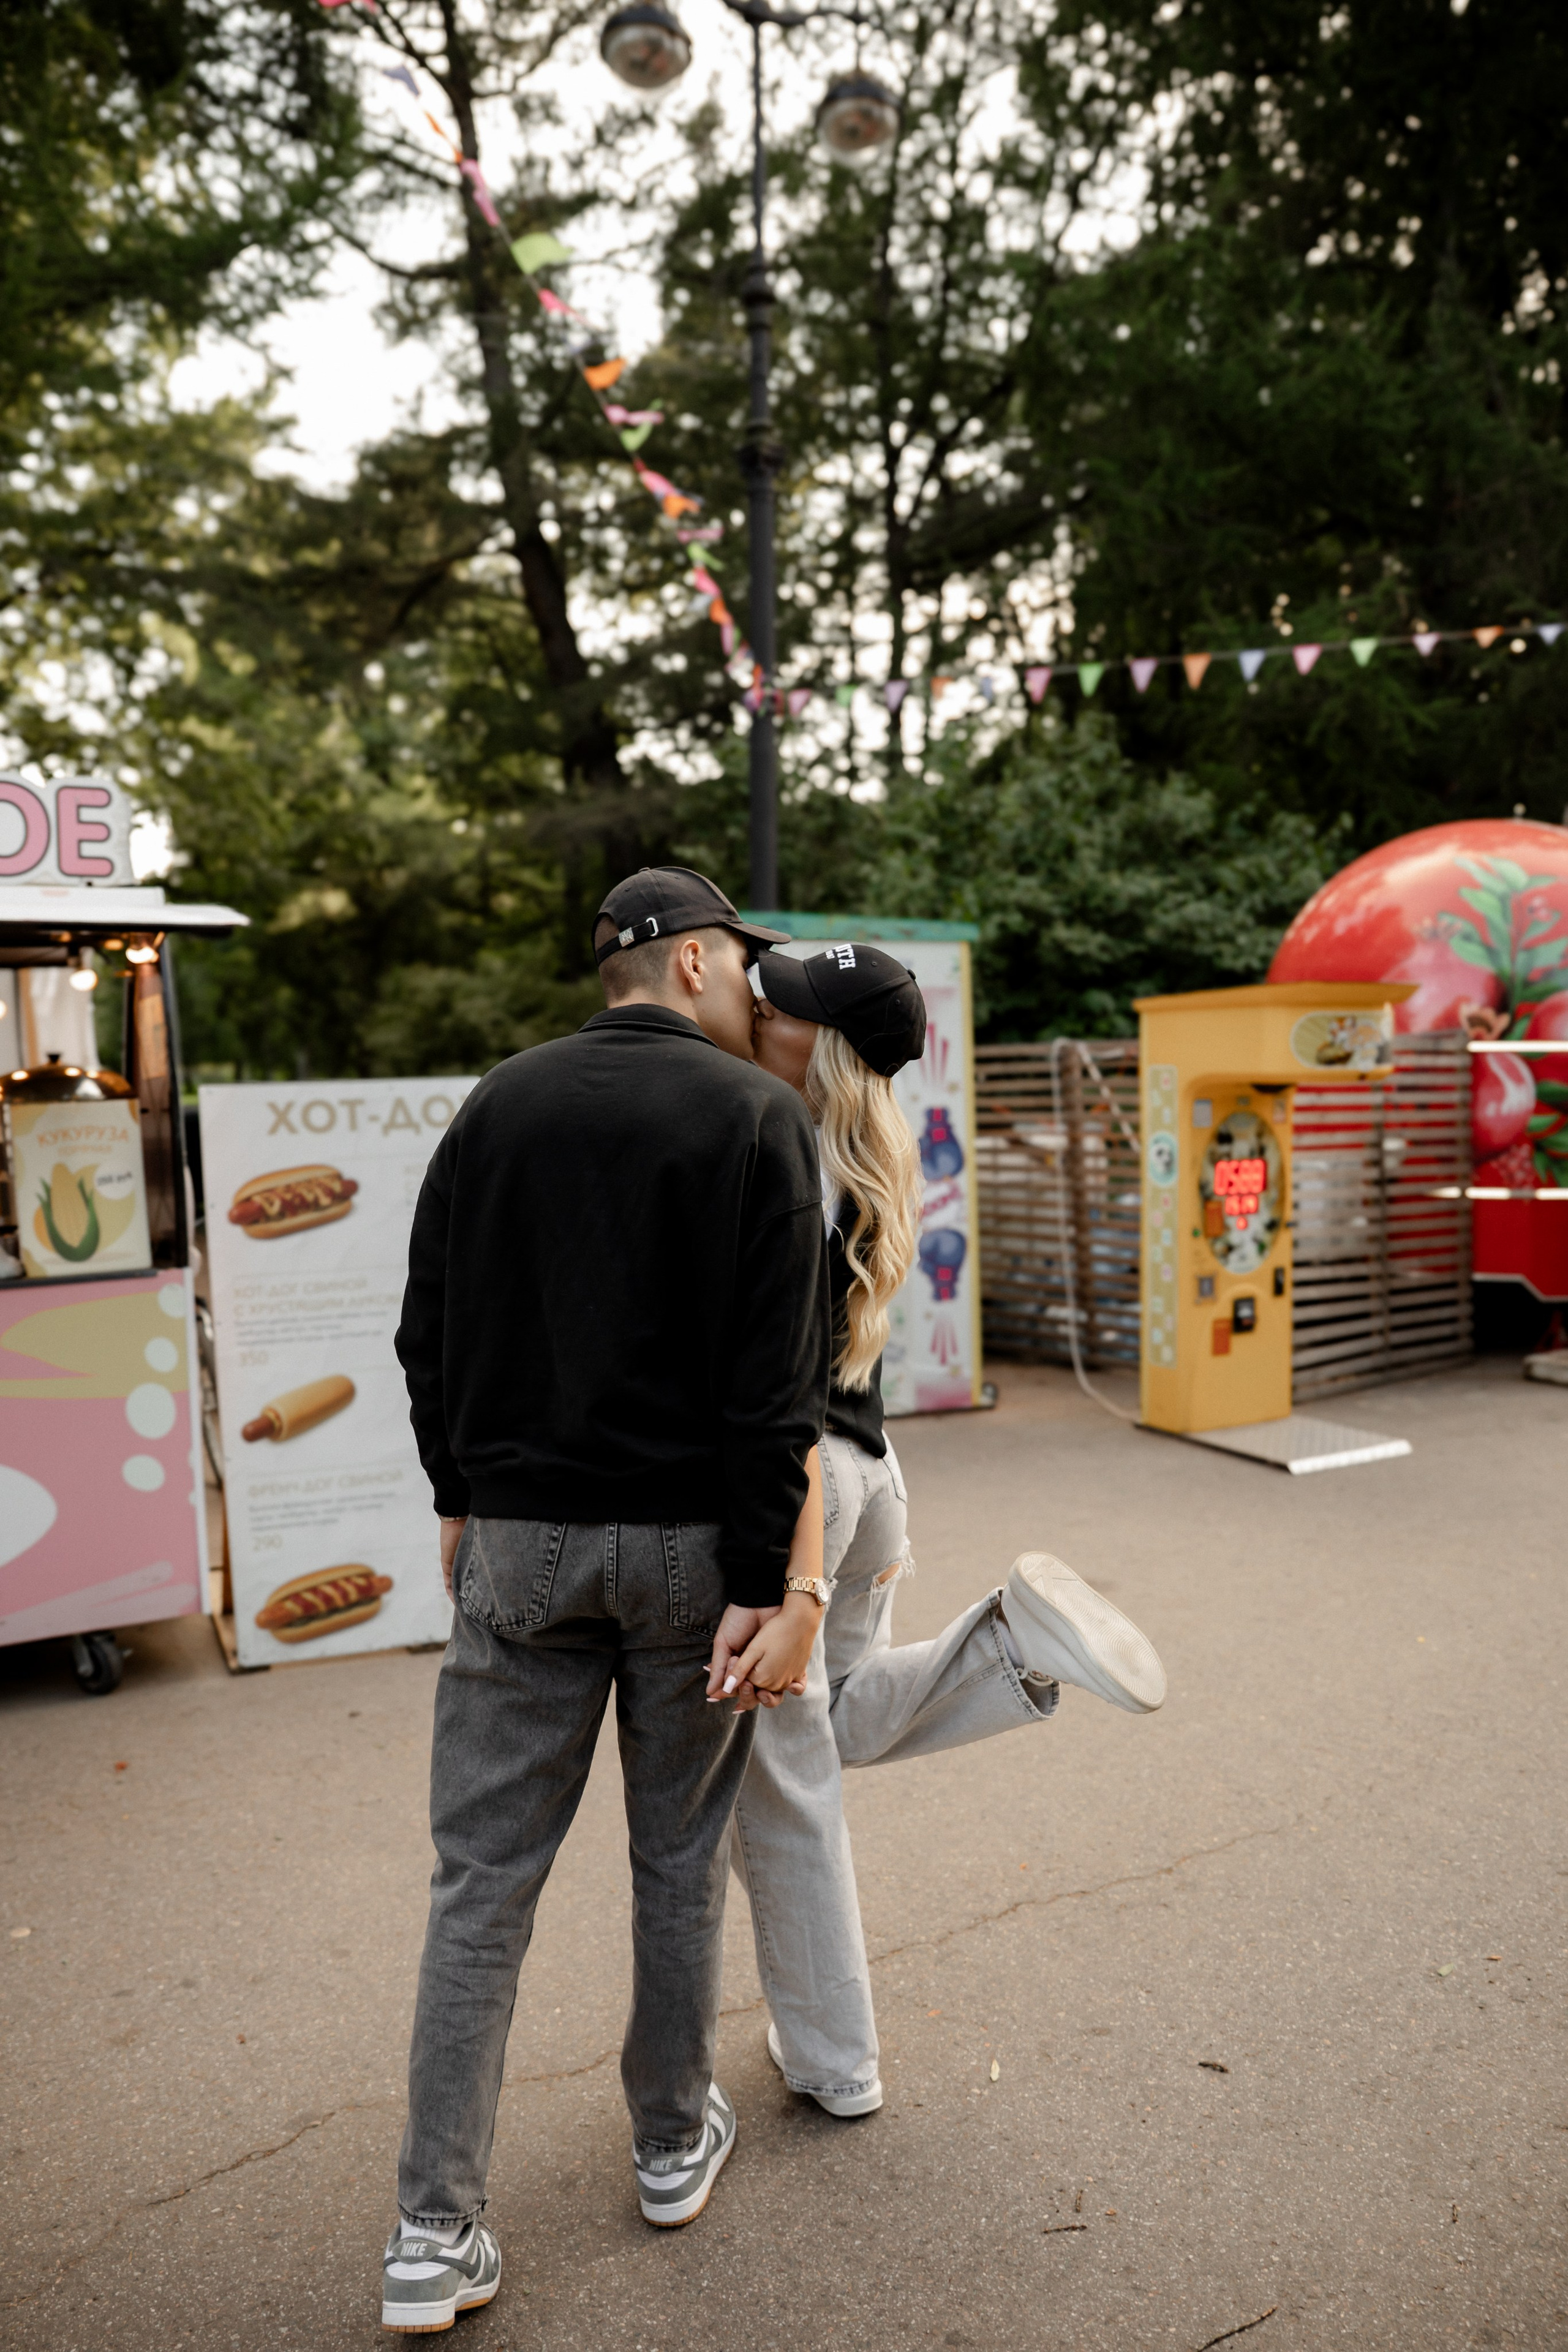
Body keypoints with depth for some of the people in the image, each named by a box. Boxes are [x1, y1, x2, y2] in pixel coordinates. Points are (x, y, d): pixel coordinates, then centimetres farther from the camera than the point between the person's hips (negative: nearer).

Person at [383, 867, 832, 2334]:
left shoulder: (498, 1103, 4)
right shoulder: (757, 1116, -8)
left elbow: (426, 1337, 7)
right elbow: (776, 1380, -14)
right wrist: (783, 1582, -11)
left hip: (518, 1540, 3)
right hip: (686, 1544, -2)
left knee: (483, 1876, 10)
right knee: (679, 1858, 17)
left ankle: (436, 2234, 16)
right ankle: (673, 2143, 35)